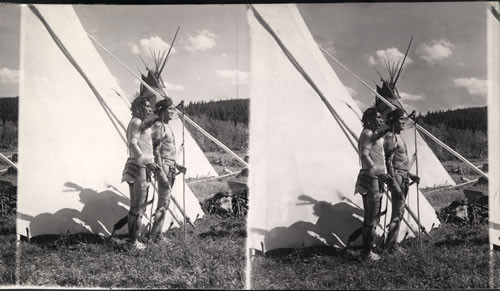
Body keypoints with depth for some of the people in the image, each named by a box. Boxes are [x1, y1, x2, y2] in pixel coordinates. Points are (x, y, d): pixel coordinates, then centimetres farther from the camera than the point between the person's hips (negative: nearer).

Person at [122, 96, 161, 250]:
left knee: (137, 206, 13)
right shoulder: (136, 122, -10)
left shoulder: (143, 123, 20)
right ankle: (134, 241, -1)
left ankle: (133, 239, 20)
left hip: (142, 168, 10)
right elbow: (132, 144, -22)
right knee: (138, 207, -7)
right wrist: (148, 162, -29)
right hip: (138, 168, -10)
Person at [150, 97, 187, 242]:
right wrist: (161, 173, -22)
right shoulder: (158, 126, -12)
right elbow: (156, 152, -17)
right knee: (163, 203, -9)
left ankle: (157, 234, 19)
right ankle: (153, 237, -5)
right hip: (164, 166, -10)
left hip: (170, 166, 10)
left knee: (165, 202, 12)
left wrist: (177, 165, 21)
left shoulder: (166, 126, 17)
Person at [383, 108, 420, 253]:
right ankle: (388, 247, -4)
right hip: (397, 177, -10)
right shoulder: (390, 137, -12)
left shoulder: (399, 137, 17)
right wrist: (394, 183, -22)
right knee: (397, 213, -9)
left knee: (399, 213, 12)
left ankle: (393, 244, 19)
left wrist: (410, 175, 18)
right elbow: (389, 162, -18)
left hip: (404, 177, 10)